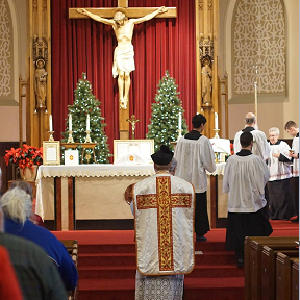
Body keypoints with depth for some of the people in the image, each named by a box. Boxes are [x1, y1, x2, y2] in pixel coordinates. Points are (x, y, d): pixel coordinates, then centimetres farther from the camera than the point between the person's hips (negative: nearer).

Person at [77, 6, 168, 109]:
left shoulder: (131, 22, -3)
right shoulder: (114, 23, -2)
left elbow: (146, 18, 2)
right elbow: (99, 19, 0)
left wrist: (158, 11, 3)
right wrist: (87, 13, -2)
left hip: (129, 51, 0)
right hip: (119, 51, 0)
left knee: (127, 75, -3)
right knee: (121, 74, -8)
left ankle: (126, 97, 1)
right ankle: (121, 98, -6)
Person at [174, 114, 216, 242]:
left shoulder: (182, 139, -1)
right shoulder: (203, 140, -11)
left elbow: (176, 159, 5)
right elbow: (209, 162, -7)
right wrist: (211, 168, 14)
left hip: (183, 177, 3)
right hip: (198, 179, -3)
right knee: (199, 207, 6)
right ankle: (199, 233, 10)